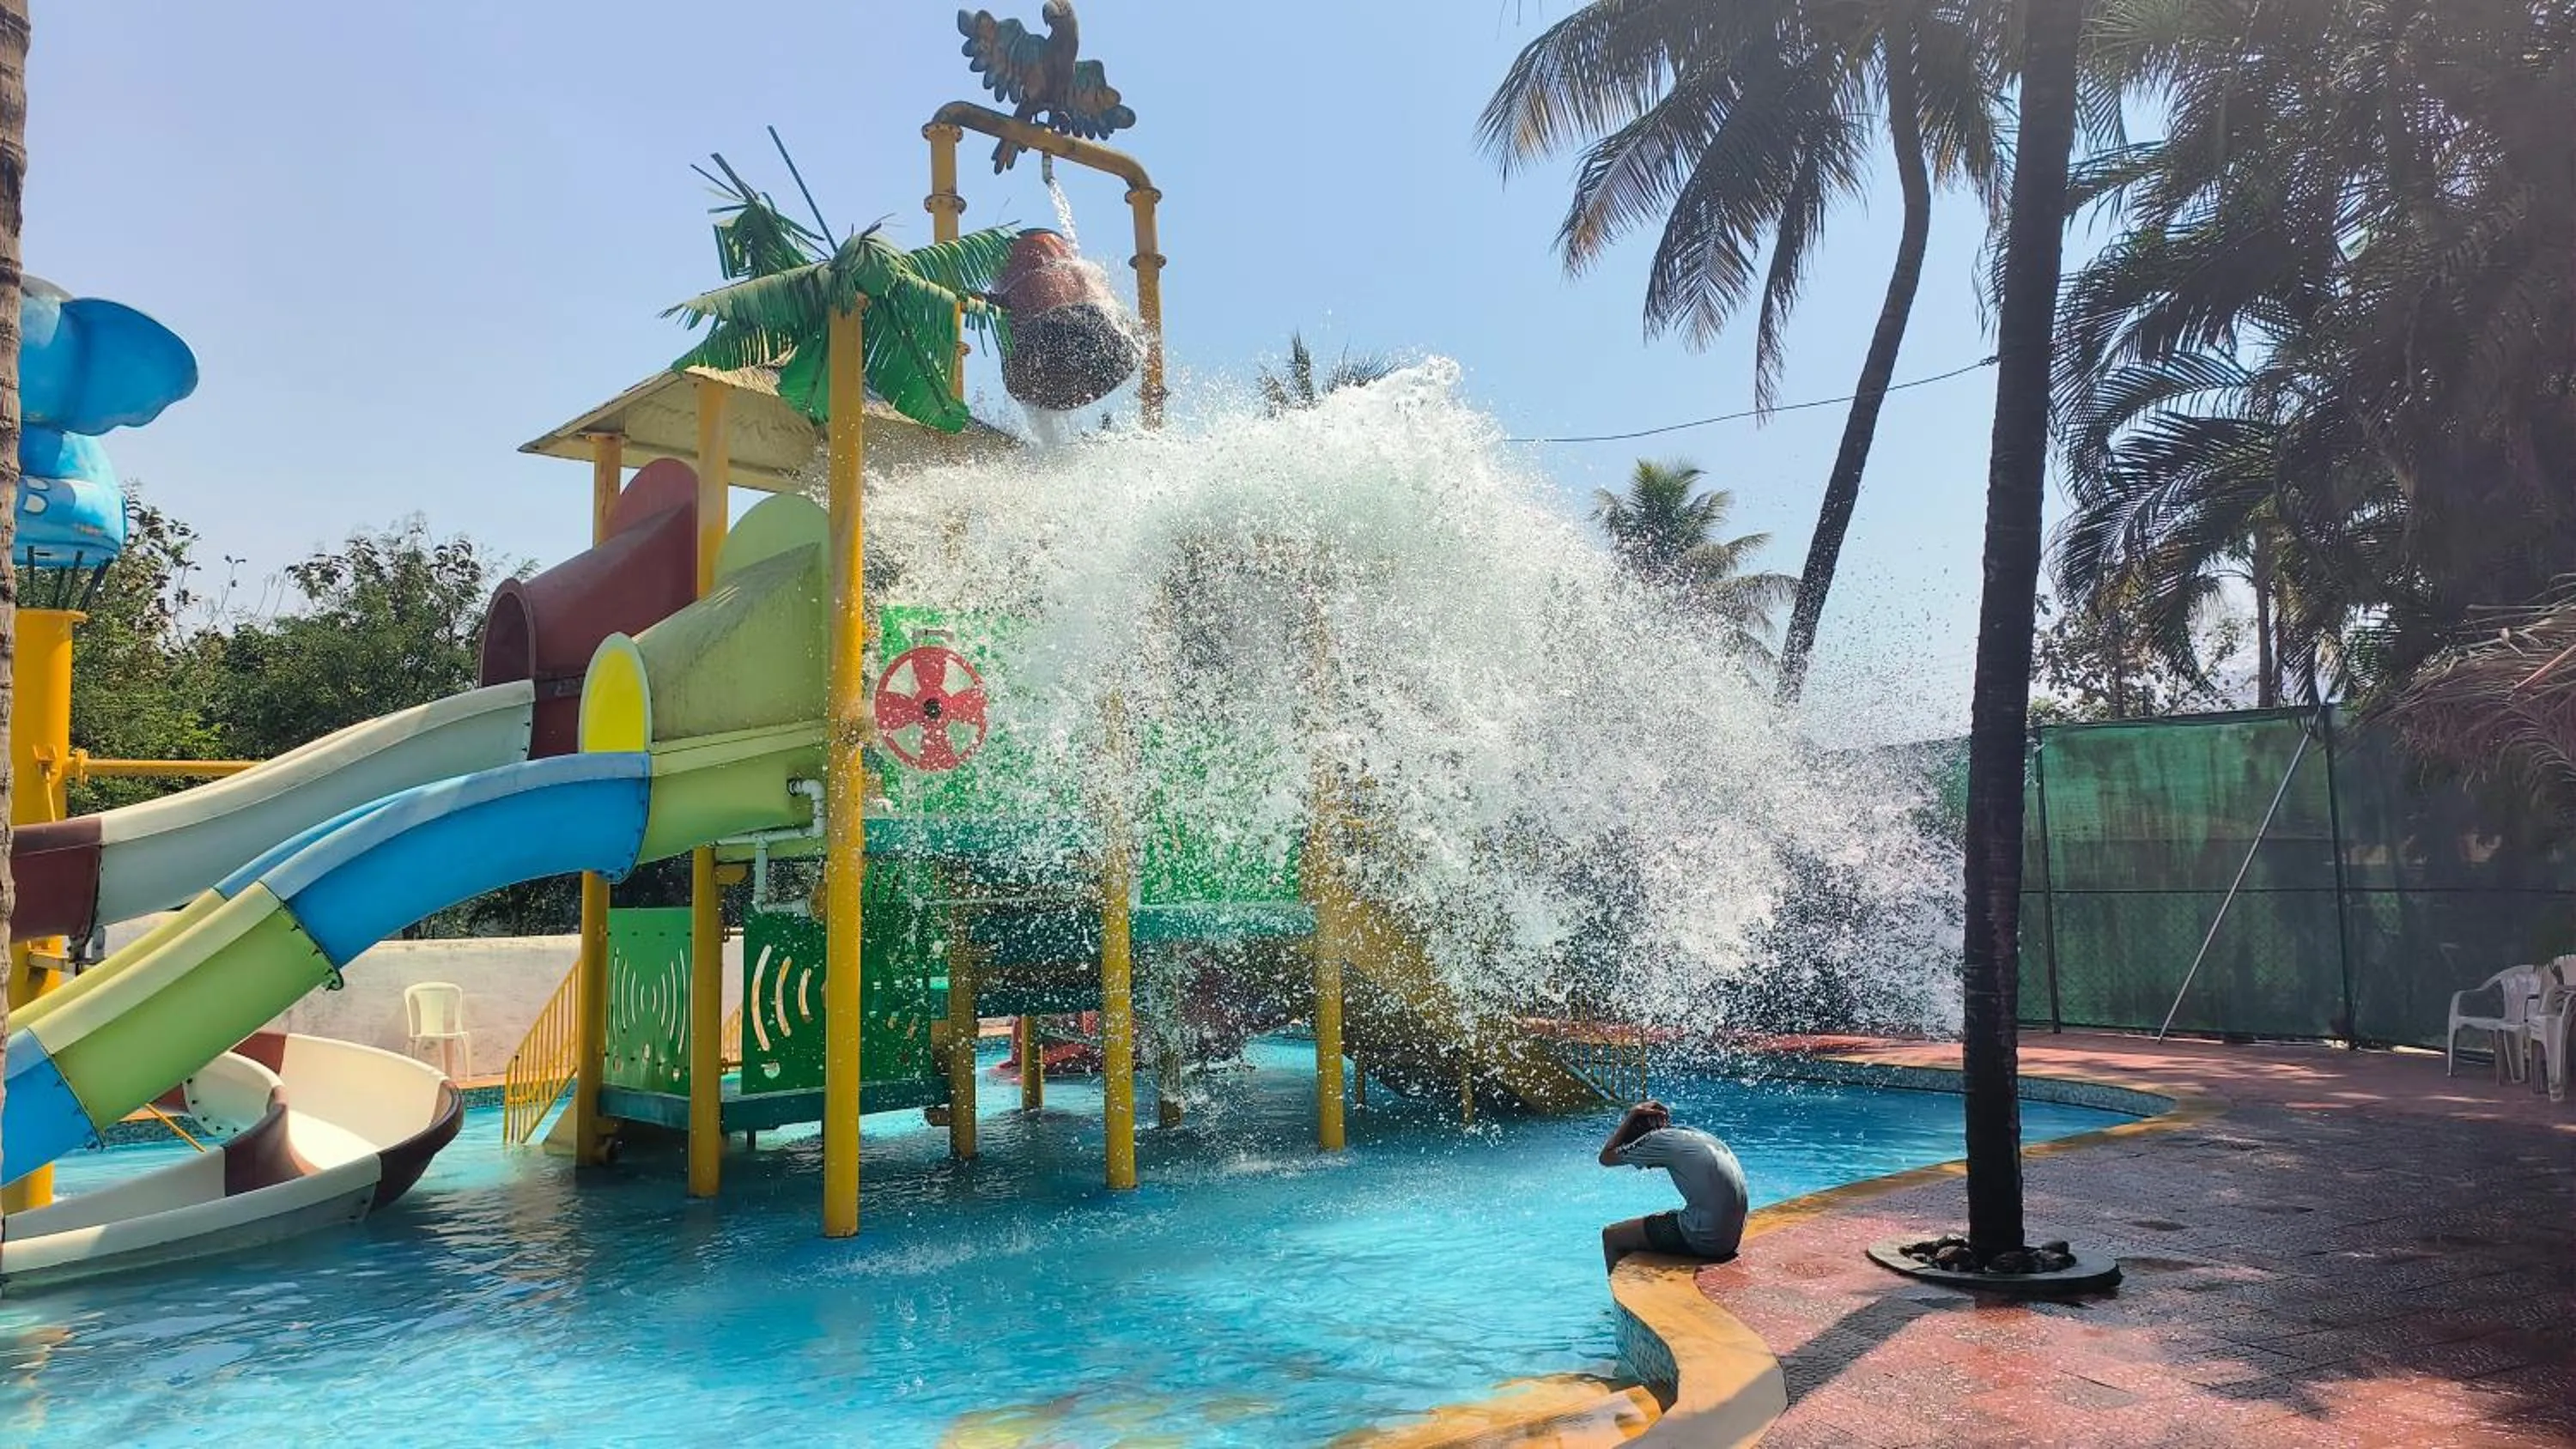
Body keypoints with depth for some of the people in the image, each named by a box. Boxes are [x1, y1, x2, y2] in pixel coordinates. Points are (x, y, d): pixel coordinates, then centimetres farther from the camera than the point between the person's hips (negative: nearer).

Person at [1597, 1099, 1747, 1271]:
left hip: (1705, 1241, -9)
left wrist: (1632, 1115, 8)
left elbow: (1606, 1157, 2)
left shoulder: (1662, 1139, -8)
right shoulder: (1695, 1134, 14)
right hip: (1731, 1237, 9)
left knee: (1611, 1236, 2)